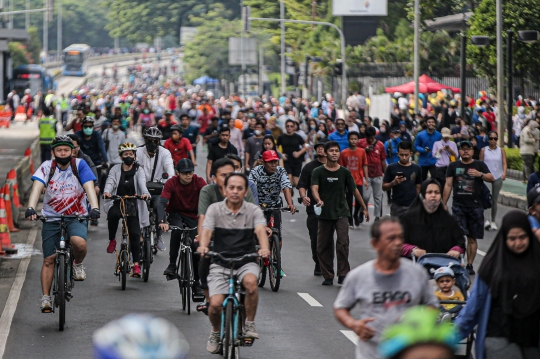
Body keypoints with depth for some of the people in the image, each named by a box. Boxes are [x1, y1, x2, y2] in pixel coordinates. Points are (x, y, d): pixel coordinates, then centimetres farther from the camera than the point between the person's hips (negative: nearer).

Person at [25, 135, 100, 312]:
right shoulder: (47, 167, -6)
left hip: (76, 217, -1)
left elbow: (89, 186, -16)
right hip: (51, 218, 1)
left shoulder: (79, 165, -6)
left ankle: (78, 264, -1)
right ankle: (46, 298, 10)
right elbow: (37, 187, -19)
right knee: (48, 260, 0)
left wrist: (94, 208, -33)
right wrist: (31, 208, -36)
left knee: (79, 242, -32)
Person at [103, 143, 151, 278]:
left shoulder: (138, 170, 3)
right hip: (117, 203, 0)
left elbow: (142, 183, -15)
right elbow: (110, 182, -11)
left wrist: (145, 193, -37)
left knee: (134, 234, -8)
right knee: (113, 214, -35)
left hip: (133, 206, 0)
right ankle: (112, 240, -10)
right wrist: (107, 192, -35)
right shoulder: (115, 169, 5)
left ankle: (136, 264, -3)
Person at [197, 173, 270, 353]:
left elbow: (260, 230, -16)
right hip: (220, 263, 0)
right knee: (216, 304, -19)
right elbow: (206, 230, -12)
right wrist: (203, 245, -36)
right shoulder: (215, 209, 2)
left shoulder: (253, 210, 2)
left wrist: (264, 248, -37)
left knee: (250, 281, -35)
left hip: (246, 262, 0)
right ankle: (216, 332, 16)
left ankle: (250, 324, -12)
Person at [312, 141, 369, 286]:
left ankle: (343, 275, -9)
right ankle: (328, 276, 15)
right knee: (323, 246, 4)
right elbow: (314, 188, -13)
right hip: (325, 214, 0)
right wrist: (318, 200, -34)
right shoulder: (318, 172, 1)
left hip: (341, 213, 0)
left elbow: (354, 190, 13)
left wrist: (364, 208, 13)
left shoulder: (344, 172, 6)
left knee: (343, 243, -14)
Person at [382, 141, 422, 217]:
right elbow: (384, 187, 1)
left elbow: (418, 188, 10)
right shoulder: (391, 168, -1)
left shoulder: (416, 168, 3)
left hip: (412, 206, 1)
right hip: (396, 206, -1)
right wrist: (393, 183, -17)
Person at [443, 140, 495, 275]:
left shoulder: (479, 165, 7)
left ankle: (469, 265, 13)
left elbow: (492, 178, -5)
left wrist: (480, 174, -24)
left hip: (475, 206, 0)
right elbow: (448, 185, 10)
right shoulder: (453, 166, 10)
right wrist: (443, 204, 6)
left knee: (472, 238, 5)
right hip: (458, 205, 0)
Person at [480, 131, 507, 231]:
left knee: (495, 200, 8)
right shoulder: (484, 150, 2)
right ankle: (487, 220, -26)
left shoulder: (501, 151, 4)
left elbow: (504, 163, -6)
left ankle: (493, 222, 16)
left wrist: (504, 173, -24)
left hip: (498, 178, 2)